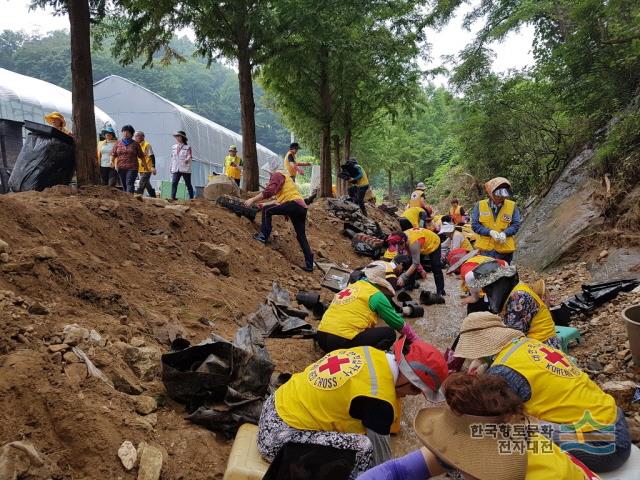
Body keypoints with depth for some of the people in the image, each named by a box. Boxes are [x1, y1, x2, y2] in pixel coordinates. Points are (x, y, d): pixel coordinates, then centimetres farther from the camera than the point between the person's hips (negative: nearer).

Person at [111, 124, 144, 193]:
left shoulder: (135, 144, 3)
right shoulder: (118, 143, 11)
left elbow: (141, 156, 6)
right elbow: (113, 154, 12)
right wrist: (112, 162, -5)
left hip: (132, 168, -4)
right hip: (121, 167, 4)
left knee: (130, 183, -17)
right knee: (124, 185, 10)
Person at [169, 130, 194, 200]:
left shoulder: (187, 147, -2)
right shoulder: (174, 147, 15)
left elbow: (190, 156, -11)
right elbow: (172, 157, 19)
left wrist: (187, 159, -34)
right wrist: (171, 167, 16)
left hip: (185, 169, -4)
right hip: (176, 169, 4)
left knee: (188, 184, 3)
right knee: (174, 183, -10)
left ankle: (191, 197, 11)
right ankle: (172, 197, -10)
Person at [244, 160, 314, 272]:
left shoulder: (277, 175, 3)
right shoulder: (285, 176, 33)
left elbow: (268, 191, -13)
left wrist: (252, 200, -12)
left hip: (294, 203, -9)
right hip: (302, 208, 9)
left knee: (267, 210, -1)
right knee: (301, 236, 12)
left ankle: (263, 236, -5)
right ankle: (309, 264, 11)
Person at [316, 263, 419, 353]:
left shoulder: (354, 285, 19)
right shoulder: (376, 295, -1)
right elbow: (399, 324, 7)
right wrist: (416, 340, 21)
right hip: (342, 341, -8)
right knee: (390, 334, 4)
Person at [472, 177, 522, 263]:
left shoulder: (512, 206, 1)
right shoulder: (480, 205, -1)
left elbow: (516, 225, 1)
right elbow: (475, 225, -2)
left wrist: (504, 233, -19)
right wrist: (490, 232, -17)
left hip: (505, 249, 1)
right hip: (485, 249, -1)